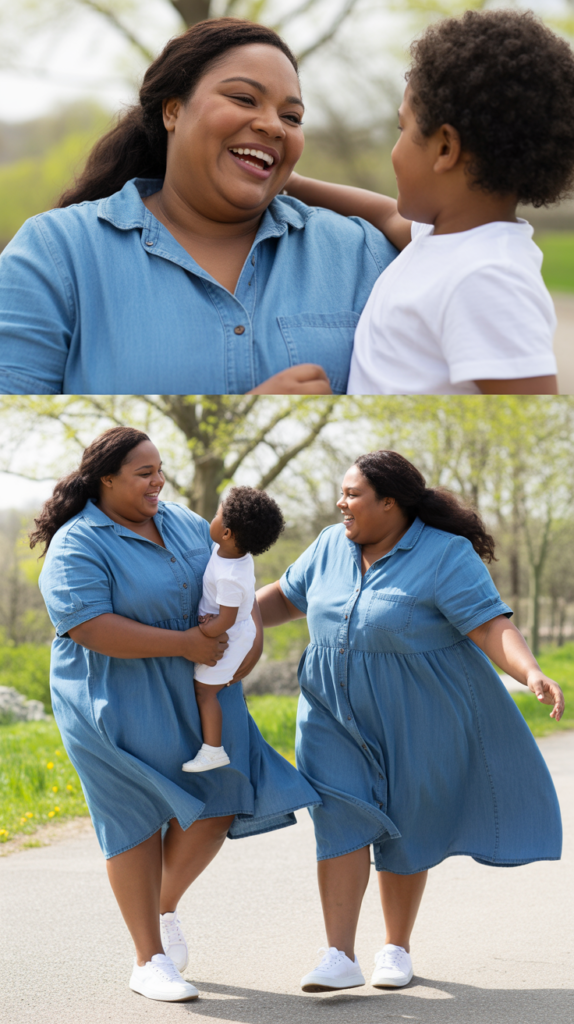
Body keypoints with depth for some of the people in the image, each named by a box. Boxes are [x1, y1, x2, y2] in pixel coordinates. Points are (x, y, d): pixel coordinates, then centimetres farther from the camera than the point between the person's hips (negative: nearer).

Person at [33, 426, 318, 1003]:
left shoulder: (181, 522, 6)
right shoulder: (77, 547, -16)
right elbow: (90, 628, -26)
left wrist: (253, 629, -3)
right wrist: (183, 642, -25)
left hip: (190, 694, 6)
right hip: (117, 702, -6)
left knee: (217, 806, -1)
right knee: (139, 820, -1)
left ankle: (164, 907, 25)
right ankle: (149, 961, 9)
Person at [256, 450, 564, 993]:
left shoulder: (445, 556, -16)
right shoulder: (332, 547, 1)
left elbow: (491, 627, -24)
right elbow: (286, 597, 15)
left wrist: (532, 673, -40)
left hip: (414, 720, -4)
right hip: (337, 714, 4)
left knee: (404, 832, 8)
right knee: (341, 820, -10)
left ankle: (396, 949, 24)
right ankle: (340, 957, -13)